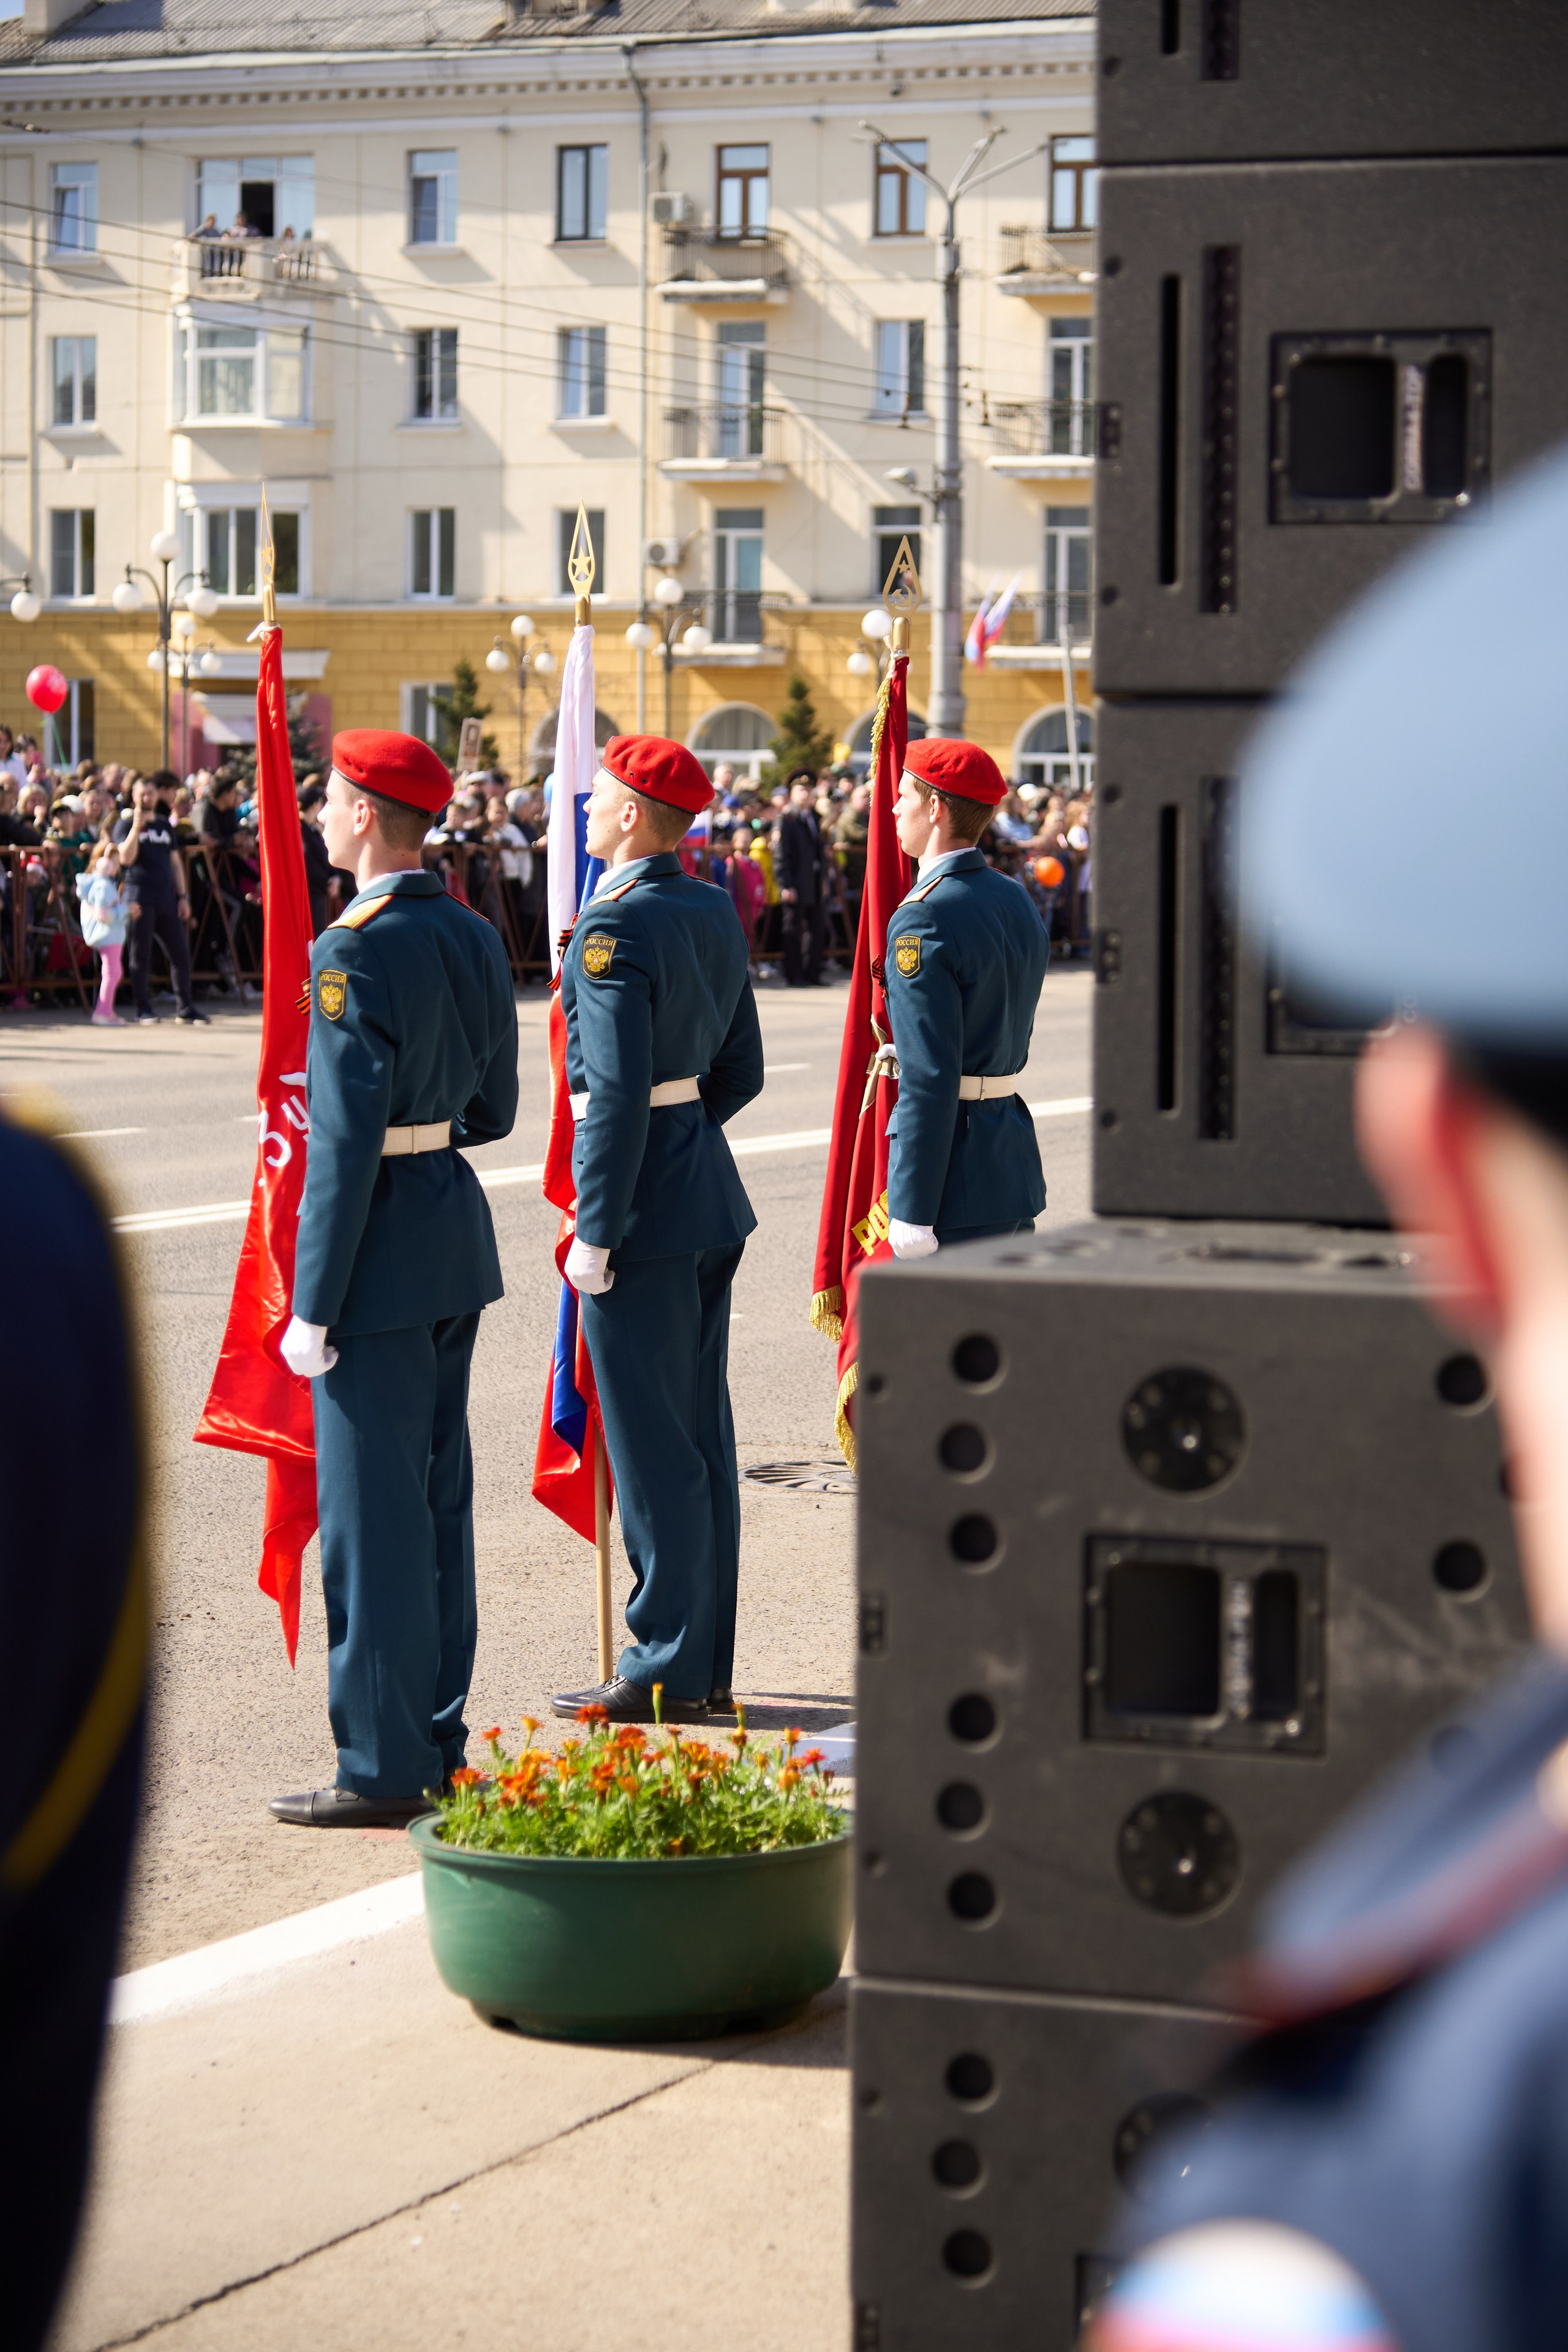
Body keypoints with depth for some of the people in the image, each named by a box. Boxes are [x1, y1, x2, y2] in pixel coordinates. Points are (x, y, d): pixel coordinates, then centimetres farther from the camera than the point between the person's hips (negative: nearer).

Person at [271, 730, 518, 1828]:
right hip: (459, 1234, 9)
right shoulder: (474, 936, 8)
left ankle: (385, 1770, 4)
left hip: (384, 1244, -9)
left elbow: (346, 1145, -20)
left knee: (371, 1509, -2)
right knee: (438, 1492, 15)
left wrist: (313, 1309, -17)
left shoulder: (356, 952, -18)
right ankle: (439, 1739, 23)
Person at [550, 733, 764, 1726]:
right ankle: (709, 1664, 20)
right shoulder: (715, 912, 9)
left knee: (652, 1449, -2)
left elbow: (618, 1094, -22)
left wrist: (595, 1233, -18)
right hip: (712, 1198, 9)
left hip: (645, 1207, -9)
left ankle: (665, 1671, 3)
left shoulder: (614, 927, -17)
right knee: (703, 1437, 13)